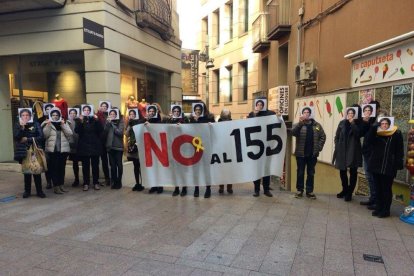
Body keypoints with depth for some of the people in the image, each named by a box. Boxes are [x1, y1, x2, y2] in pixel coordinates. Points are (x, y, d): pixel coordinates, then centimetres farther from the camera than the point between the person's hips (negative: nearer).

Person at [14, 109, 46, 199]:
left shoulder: (35, 124, 2)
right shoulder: (17, 125, 6)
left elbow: (41, 137, -6)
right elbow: (16, 137, -8)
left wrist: (27, 139, -9)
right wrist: (22, 127, -17)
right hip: (23, 152, 1)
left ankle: (39, 191, 7)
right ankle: (27, 191, 16)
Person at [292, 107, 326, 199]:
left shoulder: (317, 125, 6)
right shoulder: (299, 125, 0)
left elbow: (323, 136, 7)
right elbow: (293, 133, -20)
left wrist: (319, 147, -4)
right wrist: (300, 123, -33)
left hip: (313, 154, 2)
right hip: (301, 153, -2)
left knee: (311, 173, 9)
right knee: (300, 173, 6)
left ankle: (309, 191, 18)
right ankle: (299, 190, 15)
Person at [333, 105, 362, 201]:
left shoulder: (357, 123, 2)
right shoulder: (342, 123, 7)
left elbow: (358, 134, -16)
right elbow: (337, 136, 9)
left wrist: (352, 123, -16)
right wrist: (337, 147, -1)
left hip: (353, 151, -2)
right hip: (342, 151, 2)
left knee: (353, 172, 1)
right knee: (342, 171, 10)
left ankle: (349, 193, 9)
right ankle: (345, 190, 27)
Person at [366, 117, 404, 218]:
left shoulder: (396, 134, 0)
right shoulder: (376, 134, 9)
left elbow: (399, 151, -3)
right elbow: (368, 140, -10)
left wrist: (398, 164, -10)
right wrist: (374, 127, -14)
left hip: (389, 167, -3)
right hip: (376, 166, 4)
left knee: (386, 189, 1)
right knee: (378, 189, 10)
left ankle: (386, 210, 10)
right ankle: (378, 208, 19)